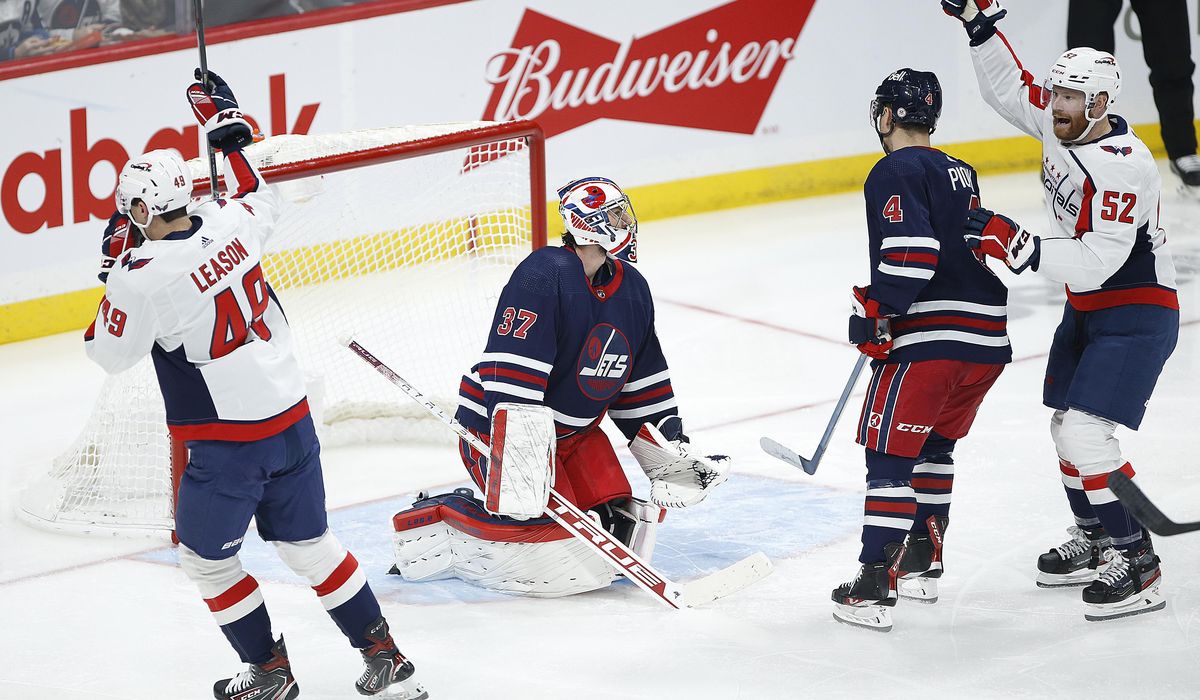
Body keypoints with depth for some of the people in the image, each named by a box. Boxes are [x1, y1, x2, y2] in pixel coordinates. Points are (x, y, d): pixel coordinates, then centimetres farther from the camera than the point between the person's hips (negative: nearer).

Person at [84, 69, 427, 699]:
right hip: (292, 418, 7)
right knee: (307, 543, 19)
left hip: (228, 446, -6)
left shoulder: (143, 276, -19)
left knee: (205, 555, 15)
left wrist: (114, 265, 4)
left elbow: (110, 352, -2)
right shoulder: (228, 227, -2)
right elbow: (261, 201, 24)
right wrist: (227, 128, 33)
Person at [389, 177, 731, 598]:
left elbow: (642, 383, 15)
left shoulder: (632, 288, 5)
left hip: (576, 432, 9)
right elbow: (511, 375, -28)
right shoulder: (543, 275, -22)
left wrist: (671, 455, 11)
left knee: (619, 518, -5)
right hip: (498, 426, -8)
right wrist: (518, 454, -35)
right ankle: (433, 527, -3)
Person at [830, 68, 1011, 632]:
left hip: (930, 335, -9)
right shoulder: (961, 173, 20)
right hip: (988, 337, 9)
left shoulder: (896, 171, -7)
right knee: (935, 444, 25)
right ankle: (922, 563, 31)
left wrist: (876, 315, -10)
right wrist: (884, 307, 29)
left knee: (891, 453, -4)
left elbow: (910, 253, -19)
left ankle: (873, 588, -7)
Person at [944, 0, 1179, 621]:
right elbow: (1008, 87, 13)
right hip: (1086, 310, 10)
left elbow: (1094, 262, -34)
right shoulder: (1060, 125, -3)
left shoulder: (1124, 166, -29)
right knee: (1066, 425, 18)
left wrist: (1014, 244, -37)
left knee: (1085, 434, -17)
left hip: (1137, 316, -10)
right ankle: (1094, 542, 35)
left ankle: (1136, 563, -9)